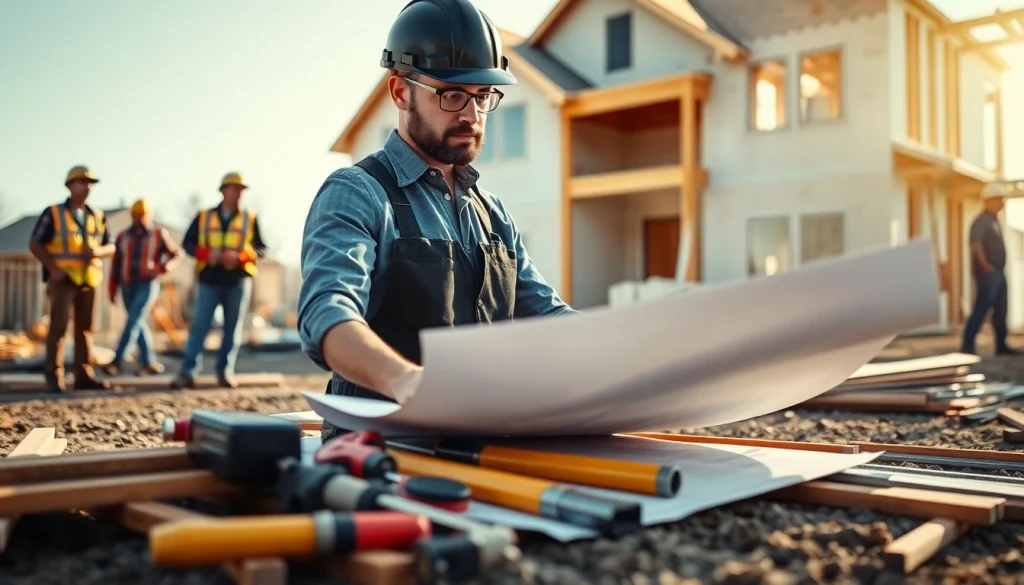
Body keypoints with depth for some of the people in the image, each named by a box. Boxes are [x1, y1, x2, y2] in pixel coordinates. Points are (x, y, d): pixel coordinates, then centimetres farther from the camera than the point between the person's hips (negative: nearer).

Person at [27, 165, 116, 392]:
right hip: (63, 279, -4)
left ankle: (84, 375, 9)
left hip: (88, 279, 4)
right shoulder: (53, 213, -1)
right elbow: (34, 245, -3)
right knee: (58, 325, -10)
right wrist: (53, 269, -13)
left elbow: (110, 247, 13)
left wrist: (98, 251, -10)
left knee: (85, 327, 5)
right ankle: (54, 378, -6)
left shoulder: (97, 216, 11)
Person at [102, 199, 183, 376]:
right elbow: (116, 263, 11)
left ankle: (117, 361, -13)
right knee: (138, 324, 7)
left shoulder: (159, 234, -2)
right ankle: (150, 363, 15)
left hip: (148, 284, -4)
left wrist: (160, 268, -12)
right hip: (128, 286, 4)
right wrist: (112, 288, 7)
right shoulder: (123, 236, 7)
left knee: (133, 321, -14)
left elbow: (176, 253, 5)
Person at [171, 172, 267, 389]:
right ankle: (187, 373, -2)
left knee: (232, 328, 4)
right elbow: (188, 243, 8)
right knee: (199, 326, -4)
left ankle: (225, 372, 12)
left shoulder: (250, 218, 8)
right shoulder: (203, 217, 9)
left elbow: (261, 249, 5)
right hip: (209, 280, 0)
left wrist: (240, 256, -13)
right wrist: (206, 253, -11)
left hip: (238, 281, 0)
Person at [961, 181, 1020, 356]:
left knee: (1000, 310, 11)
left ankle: (1001, 345, 17)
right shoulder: (982, 220, -12)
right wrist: (985, 266, -23)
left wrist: (999, 269, 17)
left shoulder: (994, 221, 17)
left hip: (998, 273, 10)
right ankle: (967, 345, -7)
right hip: (988, 274, -10)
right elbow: (975, 244, -24)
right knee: (982, 309, -10)